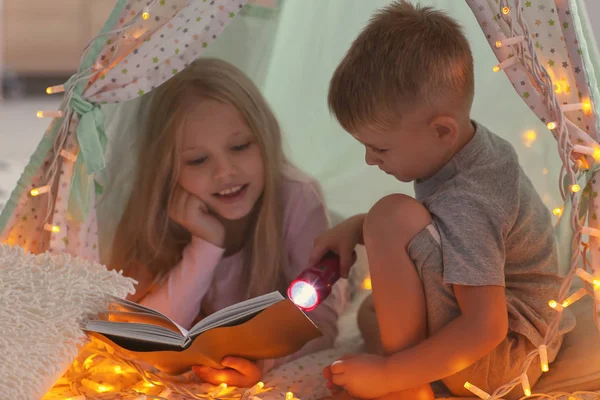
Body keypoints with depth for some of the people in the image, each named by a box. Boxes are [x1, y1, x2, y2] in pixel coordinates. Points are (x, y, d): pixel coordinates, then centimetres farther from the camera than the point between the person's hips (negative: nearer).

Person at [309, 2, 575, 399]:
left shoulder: (466, 208, -30)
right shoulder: (472, 145, -1)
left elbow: (485, 328, -33)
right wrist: (355, 227, 2)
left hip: (496, 361, -11)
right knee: (374, 312, 31)